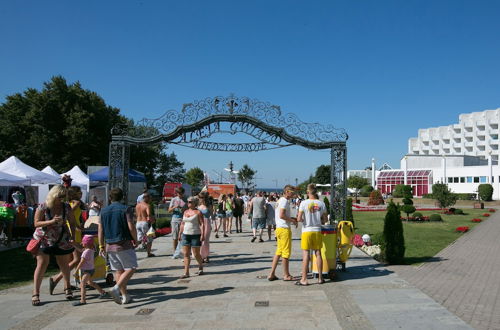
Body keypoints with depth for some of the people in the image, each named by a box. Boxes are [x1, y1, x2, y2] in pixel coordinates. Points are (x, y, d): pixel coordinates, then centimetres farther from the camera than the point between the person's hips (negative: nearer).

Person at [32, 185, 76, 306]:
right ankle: (35, 294, 2)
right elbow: (36, 223, -13)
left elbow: (72, 223, 4)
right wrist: (51, 221, -27)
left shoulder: (66, 207, -4)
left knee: (64, 264, 11)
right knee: (42, 264, -7)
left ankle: (67, 288, 31)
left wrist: (73, 237, -5)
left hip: (61, 241, 2)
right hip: (43, 240, -2)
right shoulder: (42, 207, -11)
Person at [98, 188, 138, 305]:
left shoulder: (104, 211, 8)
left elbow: (100, 229, 8)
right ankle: (116, 288, -18)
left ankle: (125, 296, 12)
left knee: (118, 270, 11)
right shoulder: (125, 209, -7)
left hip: (110, 246, 5)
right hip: (124, 244, -5)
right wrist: (135, 240, 0)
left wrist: (101, 246, 13)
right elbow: (131, 227, -14)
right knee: (131, 268, 2)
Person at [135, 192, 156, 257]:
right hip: (145, 223, -6)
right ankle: (149, 253, 18)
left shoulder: (137, 205, 10)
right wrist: (152, 220, -10)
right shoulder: (147, 206, -13)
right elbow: (149, 214, -27)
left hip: (138, 223, 6)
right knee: (149, 239, 11)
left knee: (138, 239, 10)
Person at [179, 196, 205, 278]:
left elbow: (202, 224, -11)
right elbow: (183, 223, 19)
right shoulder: (185, 212, 12)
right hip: (186, 235, 6)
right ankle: (186, 273, 4)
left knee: (196, 254, 2)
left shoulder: (198, 212, -6)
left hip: (195, 235, -6)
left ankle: (200, 267, 28)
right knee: (186, 254, 2)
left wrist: (202, 234, -18)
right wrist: (180, 233, 15)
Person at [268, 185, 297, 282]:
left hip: (279, 228, 10)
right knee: (286, 252, -1)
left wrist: (291, 218, 14)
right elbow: (281, 215, -23)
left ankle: (271, 274, 13)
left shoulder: (280, 200, 18)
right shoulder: (284, 201, -13)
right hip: (284, 228, -10)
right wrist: (292, 220, -11)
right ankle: (286, 275, 8)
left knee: (278, 252, 12)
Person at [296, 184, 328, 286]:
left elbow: (299, 219, -13)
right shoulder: (321, 204, 1)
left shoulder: (304, 203, -9)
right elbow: (325, 219, 7)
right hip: (317, 231, 3)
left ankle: (304, 279, 3)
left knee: (306, 254, 0)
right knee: (318, 253, 11)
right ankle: (320, 278, 19)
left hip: (307, 231, -3)